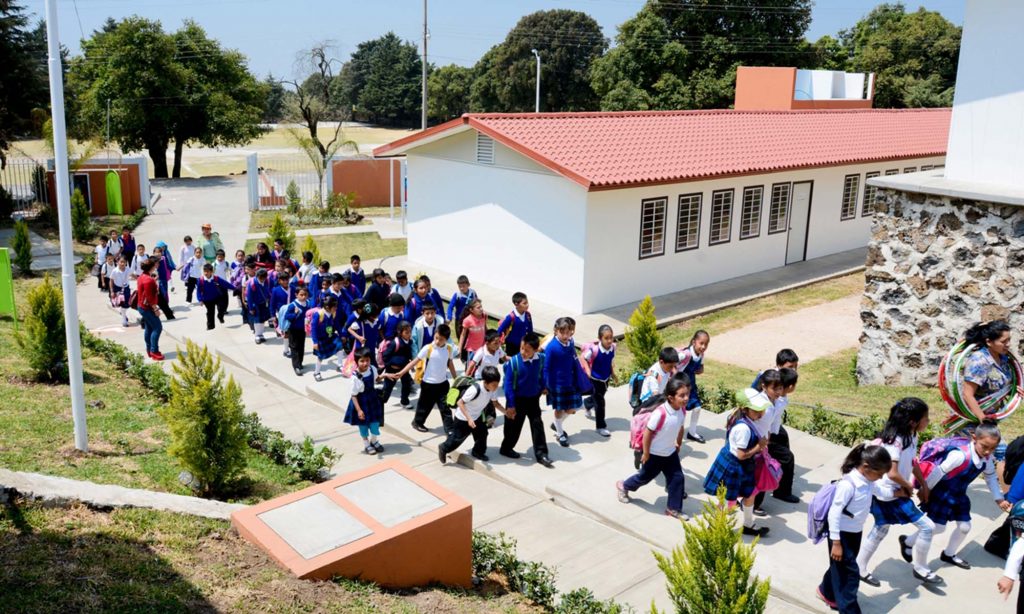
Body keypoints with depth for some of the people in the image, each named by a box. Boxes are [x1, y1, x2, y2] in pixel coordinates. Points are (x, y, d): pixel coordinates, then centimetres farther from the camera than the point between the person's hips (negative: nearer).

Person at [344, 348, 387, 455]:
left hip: (373, 399, 5)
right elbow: (354, 395, -23)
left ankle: (374, 440, 45)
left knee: (375, 421, 18)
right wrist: (359, 410, -25)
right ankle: (366, 444, 38)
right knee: (363, 424, 15)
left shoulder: (372, 369, -13)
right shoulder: (355, 377, -29)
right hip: (361, 401, -5)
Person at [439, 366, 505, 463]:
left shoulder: (492, 389, -15)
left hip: (477, 417, 7)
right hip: (463, 418, -7)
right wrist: (469, 418, -35)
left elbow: (495, 403, 2)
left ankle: (478, 452, 34)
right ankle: (443, 449, 32)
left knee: (482, 434, 10)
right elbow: (460, 402, -31)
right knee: (457, 438, 6)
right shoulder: (475, 389, -38)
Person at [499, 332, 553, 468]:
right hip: (518, 400, -3)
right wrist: (510, 405, -15)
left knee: (538, 425, 6)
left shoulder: (541, 359, -11)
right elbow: (508, 384, -16)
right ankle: (506, 448, 32)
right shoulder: (513, 362, -21)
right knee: (514, 426, 10)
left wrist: (541, 389, 15)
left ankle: (541, 453, 15)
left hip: (533, 399, 3)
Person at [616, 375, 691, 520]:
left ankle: (673, 508, 23)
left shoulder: (682, 410, -11)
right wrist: (646, 453, -18)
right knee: (645, 477, 13)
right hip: (654, 454, -6)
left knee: (677, 478, 6)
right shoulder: (660, 413, -34)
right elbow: (648, 432, -25)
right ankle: (623, 486, 41)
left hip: (670, 452, 6)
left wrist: (679, 444, 17)